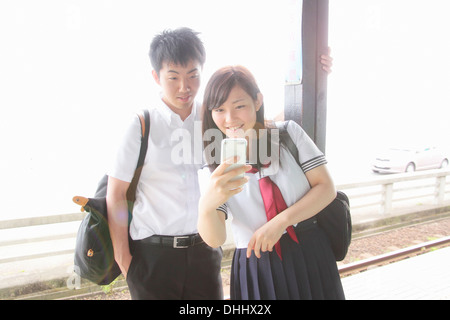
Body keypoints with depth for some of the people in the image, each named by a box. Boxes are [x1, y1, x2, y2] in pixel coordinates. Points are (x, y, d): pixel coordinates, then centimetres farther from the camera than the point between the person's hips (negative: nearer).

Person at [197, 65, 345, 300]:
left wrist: (280, 221, -19)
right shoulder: (210, 168, -6)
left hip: (311, 256, 1)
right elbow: (215, 240, -14)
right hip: (256, 267, 0)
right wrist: (207, 206, -37)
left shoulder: (289, 133, -4)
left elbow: (326, 187, -6)